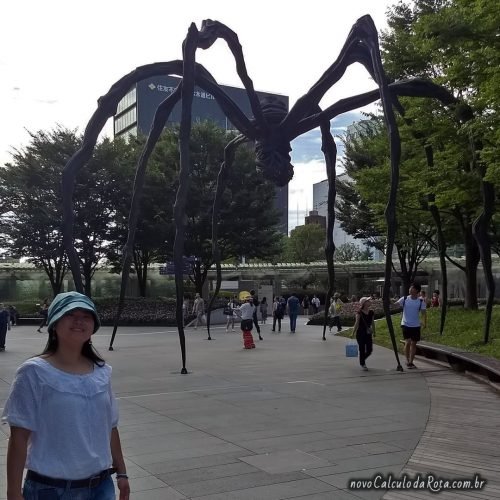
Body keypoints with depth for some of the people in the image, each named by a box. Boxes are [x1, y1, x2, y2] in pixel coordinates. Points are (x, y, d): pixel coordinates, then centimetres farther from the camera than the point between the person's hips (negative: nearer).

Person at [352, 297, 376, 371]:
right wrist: (353, 333, -13)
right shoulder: (359, 313, -10)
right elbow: (357, 323, -11)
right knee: (362, 349, 1)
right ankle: (362, 364, 15)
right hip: (360, 333, -5)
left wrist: (374, 332, 17)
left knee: (370, 350, 5)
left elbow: (372, 323, 12)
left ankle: (362, 360, 32)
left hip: (368, 333, 5)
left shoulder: (371, 312, 4)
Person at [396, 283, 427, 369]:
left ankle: (411, 362, 18)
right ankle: (407, 361, 6)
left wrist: (425, 322, -12)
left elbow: (423, 312, -2)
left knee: (413, 344, 7)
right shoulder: (404, 299, -4)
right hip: (405, 324, -2)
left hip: (416, 325, 2)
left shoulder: (421, 301, -1)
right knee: (408, 342, -11)